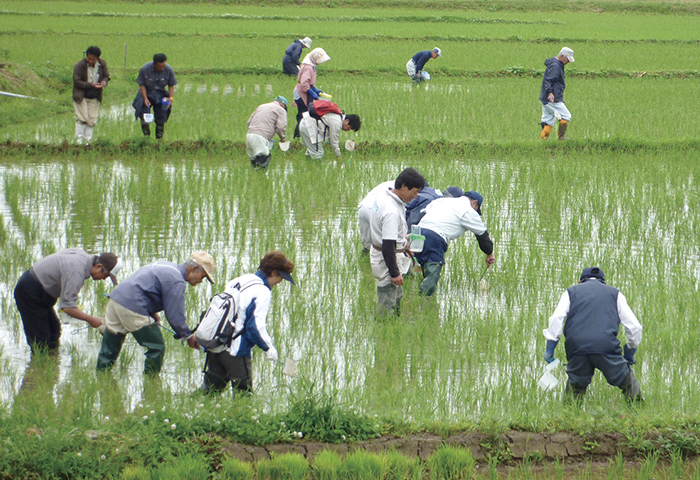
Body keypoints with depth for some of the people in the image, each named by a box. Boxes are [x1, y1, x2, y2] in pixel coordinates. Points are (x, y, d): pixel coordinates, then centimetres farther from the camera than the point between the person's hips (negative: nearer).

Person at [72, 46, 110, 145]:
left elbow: (106, 76, 13)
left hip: (94, 98, 4)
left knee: (92, 120, 2)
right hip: (81, 96, -4)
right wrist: (91, 85, -24)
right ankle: (79, 141, -1)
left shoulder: (102, 64, -2)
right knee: (82, 119, -9)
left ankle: (87, 141, 8)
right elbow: (77, 81, -15)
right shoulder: (79, 66, -14)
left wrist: (104, 81, -12)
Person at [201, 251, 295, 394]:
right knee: (243, 392, -1)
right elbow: (256, 326, -19)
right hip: (237, 351, -8)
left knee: (211, 388, 16)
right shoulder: (263, 292, -14)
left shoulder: (238, 282, 12)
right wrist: (268, 347, -6)